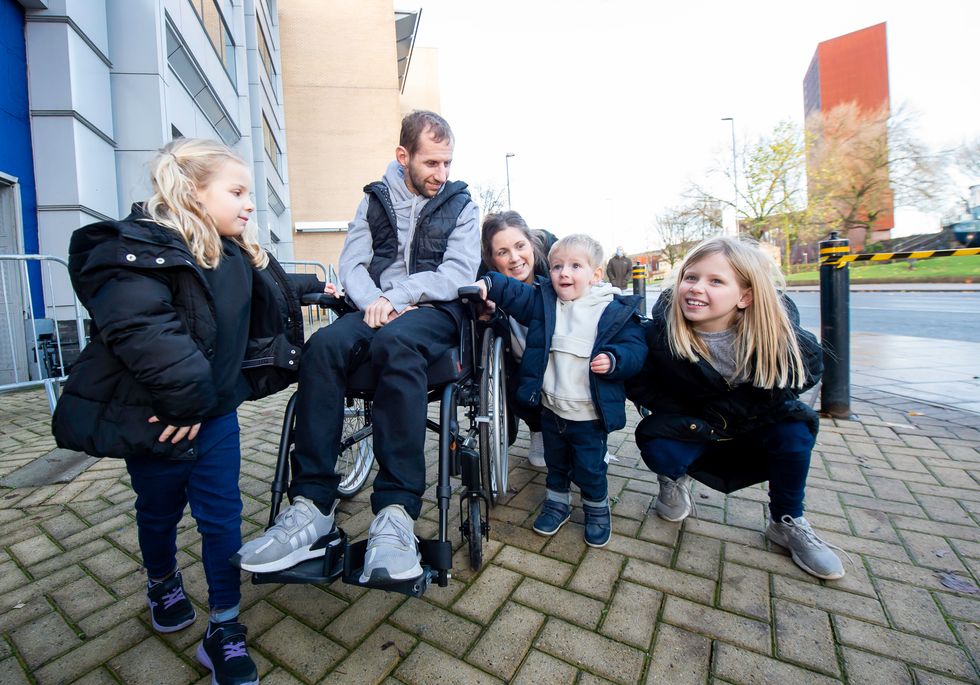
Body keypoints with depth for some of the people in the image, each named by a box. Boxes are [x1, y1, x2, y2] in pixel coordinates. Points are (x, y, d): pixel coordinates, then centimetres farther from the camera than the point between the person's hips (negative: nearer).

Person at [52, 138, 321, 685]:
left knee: (222, 516, 7)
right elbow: (143, 332, -34)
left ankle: (224, 630, 22)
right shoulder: (136, 250, -20)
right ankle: (163, 583, 50)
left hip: (216, 410, 5)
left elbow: (267, 297, 25)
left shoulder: (235, 255, 4)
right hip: (157, 419, -5)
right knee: (160, 512, 20)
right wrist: (185, 397, -31)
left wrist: (312, 288, 27)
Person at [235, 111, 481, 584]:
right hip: (376, 310, 3)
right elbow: (352, 263, 10)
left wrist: (396, 296, -12)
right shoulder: (375, 198, 20)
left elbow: (459, 273, -3)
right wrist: (373, 301, -12)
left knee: (394, 342, -38)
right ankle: (311, 504, -25)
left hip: (434, 312, -3)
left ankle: (396, 512, -38)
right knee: (324, 345, -29)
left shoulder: (460, 205, 12)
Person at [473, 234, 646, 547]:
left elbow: (635, 348, -9)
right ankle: (557, 502, 47)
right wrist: (488, 284, -26)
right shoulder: (544, 301, 0)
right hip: (550, 407, 4)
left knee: (590, 468, 12)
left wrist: (614, 360, -28)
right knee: (555, 462, 23)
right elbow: (515, 293, -8)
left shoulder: (616, 311, -9)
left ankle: (597, 509, 41)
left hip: (590, 413, -3)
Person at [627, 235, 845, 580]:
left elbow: (812, 363, -5)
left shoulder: (777, 330, -23)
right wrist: (686, 417, -21)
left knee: (795, 431, -22)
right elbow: (638, 382, -13)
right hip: (690, 428, -2)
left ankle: (787, 523, 6)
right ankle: (675, 478, 12)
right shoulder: (661, 330, -26)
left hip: (754, 426, 3)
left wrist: (758, 405, -16)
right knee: (658, 450, -28)